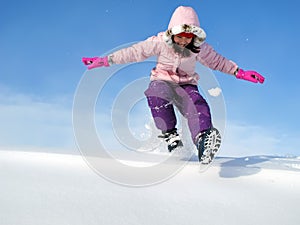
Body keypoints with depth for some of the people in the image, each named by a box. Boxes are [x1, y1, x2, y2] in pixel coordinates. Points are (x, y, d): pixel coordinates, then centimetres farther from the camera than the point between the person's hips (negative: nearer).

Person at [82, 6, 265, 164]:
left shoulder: (200, 48, -4)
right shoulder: (160, 42, -11)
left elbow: (217, 61, 12)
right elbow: (134, 52, -7)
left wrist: (240, 73, 7)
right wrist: (105, 61, -11)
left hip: (186, 85, 1)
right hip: (162, 81, -1)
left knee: (197, 103, -34)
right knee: (157, 94, -39)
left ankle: (203, 140, -55)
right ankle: (170, 135, -31)